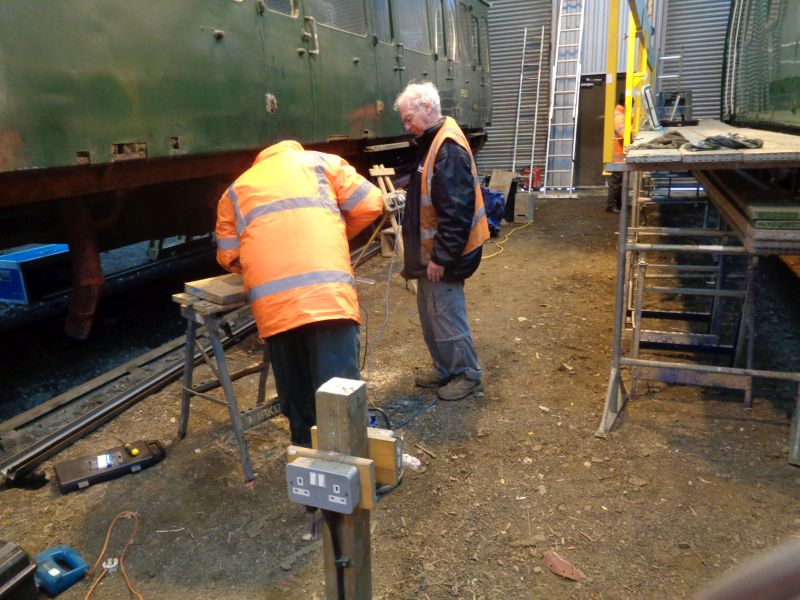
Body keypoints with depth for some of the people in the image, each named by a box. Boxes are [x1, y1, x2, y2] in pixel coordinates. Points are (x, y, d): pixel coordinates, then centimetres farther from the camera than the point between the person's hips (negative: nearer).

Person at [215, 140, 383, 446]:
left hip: (271, 299, 3)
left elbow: (228, 256, 24)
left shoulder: (235, 190, 30)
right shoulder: (319, 161, 24)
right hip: (328, 290, -2)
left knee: (294, 391, 17)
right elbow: (370, 204, 17)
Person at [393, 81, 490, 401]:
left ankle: (467, 374, 18)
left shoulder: (449, 148, -21)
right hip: (432, 251, 10)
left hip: (444, 255, -10)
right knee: (430, 314, 17)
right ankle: (444, 370, 31)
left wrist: (441, 257, -22)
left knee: (447, 315, 1)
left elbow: (455, 212, -26)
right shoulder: (433, 141, 12)